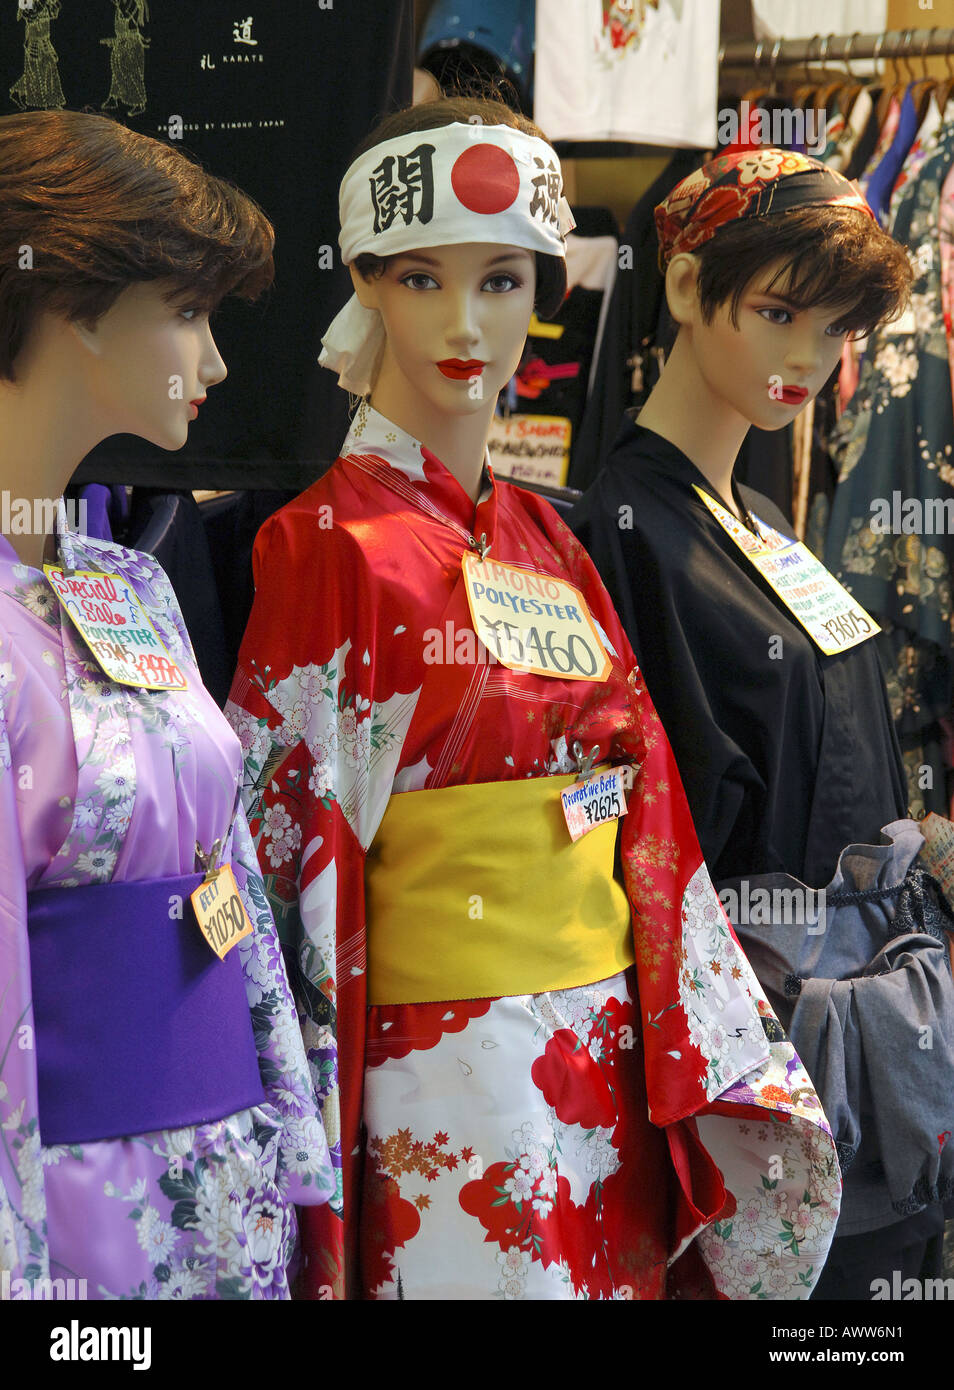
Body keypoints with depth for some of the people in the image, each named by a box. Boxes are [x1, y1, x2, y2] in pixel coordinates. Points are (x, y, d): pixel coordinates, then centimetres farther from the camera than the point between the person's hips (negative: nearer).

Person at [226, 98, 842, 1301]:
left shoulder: (549, 544, 10)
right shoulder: (328, 545, -8)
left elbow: (642, 818, 11)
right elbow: (275, 831, -9)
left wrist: (721, 1066, 7)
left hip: (606, 1066, 6)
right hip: (447, 1069, -6)